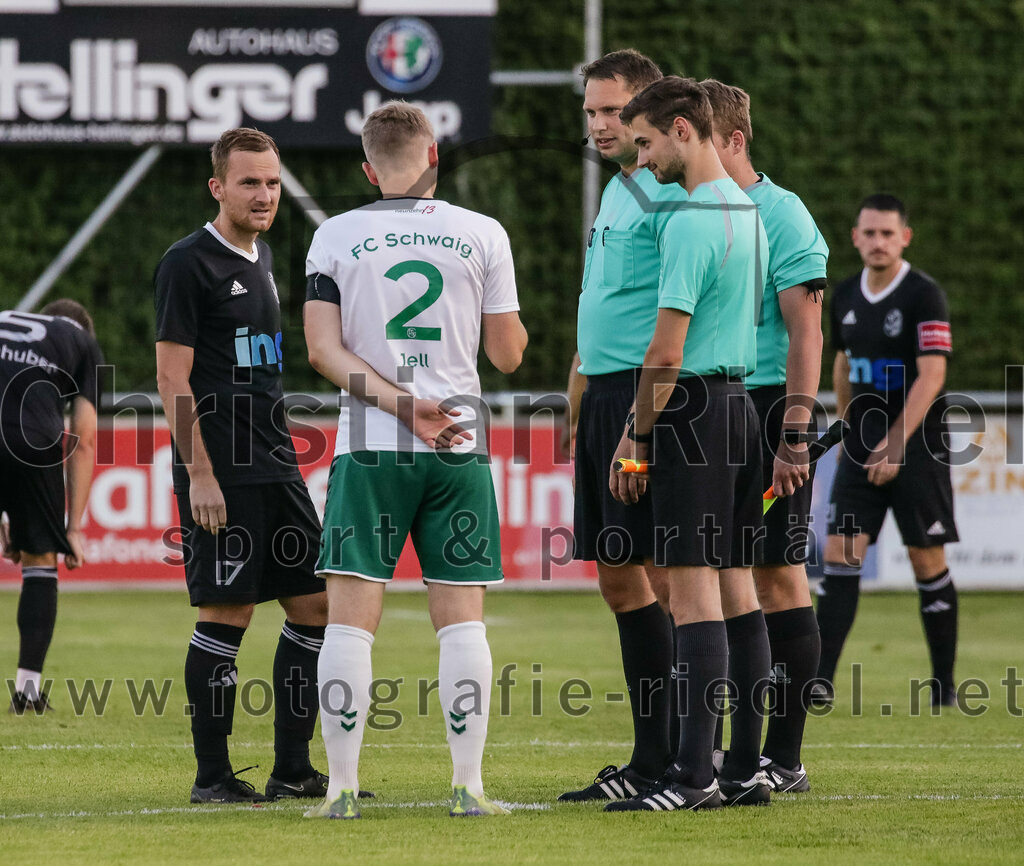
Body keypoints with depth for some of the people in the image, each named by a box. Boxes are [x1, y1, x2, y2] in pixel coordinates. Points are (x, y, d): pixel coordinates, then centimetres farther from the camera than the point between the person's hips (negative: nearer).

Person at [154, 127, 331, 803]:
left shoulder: (263, 258, 17)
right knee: (226, 615, -7)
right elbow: (173, 379, -12)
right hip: (221, 475, -9)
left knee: (317, 605, 6)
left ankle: (293, 768, 13)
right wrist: (199, 474, -17)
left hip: (276, 468, 9)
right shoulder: (189, 263, -9)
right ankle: (212, 776, 0)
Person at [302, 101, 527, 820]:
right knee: (461, 619, 4)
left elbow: (324, 349, -5)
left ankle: (342, 786, -3)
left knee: (351, 618, 0)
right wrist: (518, 327, 26)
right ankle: (469, 786, 0)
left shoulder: (336, 236, 3)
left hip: (369, 448, 0)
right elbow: (507, 354, 5)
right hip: (461, 449, 0)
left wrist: (402, 405, -9)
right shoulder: (483, 235, 2)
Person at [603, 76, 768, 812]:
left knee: (693, 587, -10)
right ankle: (747, 769, 12)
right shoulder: (747, 211, 14)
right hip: (739, 405, 9)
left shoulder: (690, 221, -15)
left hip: (693, 410, -9)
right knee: (735, 584, 10)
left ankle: (694, 774, -12)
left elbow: (667, 350, -17)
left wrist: (638, 440, -9)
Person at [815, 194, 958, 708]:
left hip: (917, 446, -5)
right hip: (863, 446, 5)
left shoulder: (924, 296, -12)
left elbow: (931, 376, -18)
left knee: (927, 561, 0)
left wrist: (895, 444, -24)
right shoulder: (845, 297, 8)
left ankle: (944, 683, 11)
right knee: (840, 554, -6)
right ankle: (822, 680, -11)